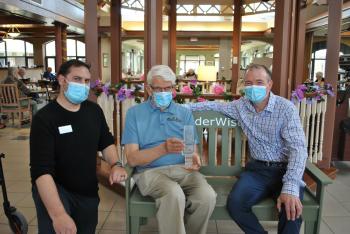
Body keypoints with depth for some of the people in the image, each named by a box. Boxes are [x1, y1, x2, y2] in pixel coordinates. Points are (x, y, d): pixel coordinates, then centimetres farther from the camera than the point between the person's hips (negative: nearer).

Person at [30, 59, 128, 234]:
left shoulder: (94, 110, 0)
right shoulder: (44, 118, -20)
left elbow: (106, 142, 12)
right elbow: (41, 170, -29)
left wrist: (116, 164, -11)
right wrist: (58, 214, -41)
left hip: (88, 191, 6)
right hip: (53, 188, -5)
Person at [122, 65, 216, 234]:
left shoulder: (184, 113, 14)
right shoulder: (134, 113, 5)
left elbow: (193, 150, 10)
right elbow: (132, 159, -3)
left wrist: (194, 159, -16)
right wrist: (164, 149, -19)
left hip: (183, 169, 3)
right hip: (150, 171, -3)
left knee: (207, 196, -26)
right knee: (175, 194, -34)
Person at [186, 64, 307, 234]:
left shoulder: (286, 108, -10)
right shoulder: (240, 106, 4)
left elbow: (298, 148, -18)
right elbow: (214, 106, 19)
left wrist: (290, 187, -31)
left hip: (284, 169, -3)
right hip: (257, 169, 3)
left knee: (291, 209, -31)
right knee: (234, 203, -23)